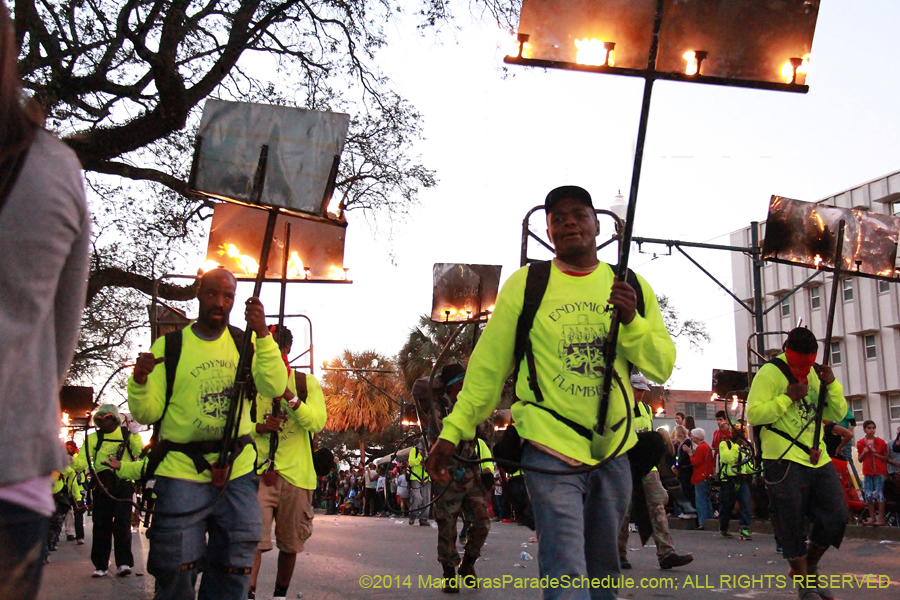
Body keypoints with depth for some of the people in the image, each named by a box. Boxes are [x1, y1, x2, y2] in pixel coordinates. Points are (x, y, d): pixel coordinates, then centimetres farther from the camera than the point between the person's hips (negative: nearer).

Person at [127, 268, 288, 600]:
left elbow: (275, 388, -9)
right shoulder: (169, 345, 2)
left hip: (237, 472, 2)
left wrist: (263, 334, -18)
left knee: (232, 573, 7)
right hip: (182, 471, -2)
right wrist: (139, 382, -22)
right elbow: (147, 413, -1)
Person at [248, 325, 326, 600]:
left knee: (290, 543, 11)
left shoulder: (306, 383, 6)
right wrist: (259, 427, -11)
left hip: (296, 473, 1)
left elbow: (317, 422, -8)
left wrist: (288, 395, -19)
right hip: (259, 471, -1)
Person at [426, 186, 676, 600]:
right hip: (550, 446, -4)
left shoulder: (632, 287, 6)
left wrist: (631, 322, -14)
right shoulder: (526, 283, -2)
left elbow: (662, 367, 4)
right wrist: (453, 430, -5)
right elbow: (488, 364, -1)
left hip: (613, 449, 4)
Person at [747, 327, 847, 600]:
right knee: (793, 527, 0)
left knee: (836, 516, 8)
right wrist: (787, 397, -21)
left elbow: (837, 414, 13)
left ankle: (810, 567, 29)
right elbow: (753, 415, -15)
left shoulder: (816, 372, 13)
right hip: (785, 462, -6)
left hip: (817, 458, 7)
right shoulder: (770, 373, -8)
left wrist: (832, 385, -3)